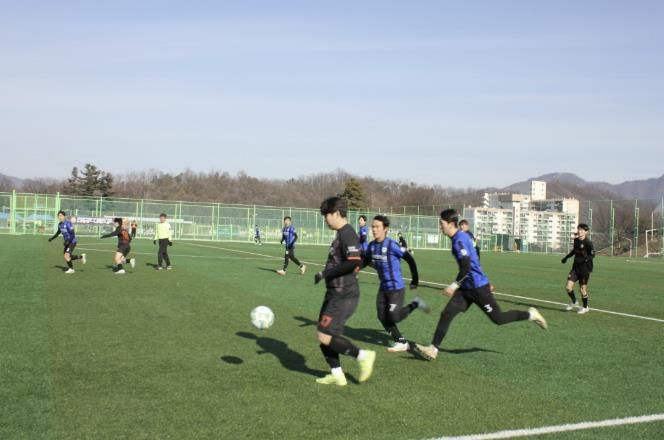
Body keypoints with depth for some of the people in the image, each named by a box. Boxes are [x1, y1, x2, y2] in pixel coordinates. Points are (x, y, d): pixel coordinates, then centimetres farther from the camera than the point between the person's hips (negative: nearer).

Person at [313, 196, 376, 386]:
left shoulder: (347, 234, -17)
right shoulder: (342, 233, 13)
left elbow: (354, 262, -29)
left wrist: (325, 273, -22)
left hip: (344, 296, -10)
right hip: (335, 294, 10)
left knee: (325, 336, -10)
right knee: (324, 335, 12)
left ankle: (363, 356, 1)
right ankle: (337, 374, 20)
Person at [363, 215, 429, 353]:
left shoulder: (391, 245, -20)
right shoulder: (371, 246, 0)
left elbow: (409, 259, -15)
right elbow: (365, 261, 14)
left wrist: (415, 279, -10)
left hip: (396, 287, -7)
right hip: (383, 288, 7)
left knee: (394, 317, -9)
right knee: (383, 317, 5)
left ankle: (415, 304, 17)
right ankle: (402, 343, 18)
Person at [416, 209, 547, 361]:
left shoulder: (459, 240, -19)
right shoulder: (460, 237, 11)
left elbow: (466, 268, -26)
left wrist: (454, 285, -23)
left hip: (477, 287, -9)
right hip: (467, 287, 9)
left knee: (498, 318, 2)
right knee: (446, 314, -1)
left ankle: (531, 314, 20)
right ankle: (433, 349, -1)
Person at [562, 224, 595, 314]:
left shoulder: (587, 242, -14)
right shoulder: (576, 240, 6)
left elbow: (592, 255, -18)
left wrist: (585, 259, -36)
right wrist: (566, 257, 29)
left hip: (585, 268, -6)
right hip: (575, 267, 6)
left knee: (582, 288, 2)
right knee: (568, 287, -2)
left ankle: (585, 307, 24)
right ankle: (574, 302, 24)